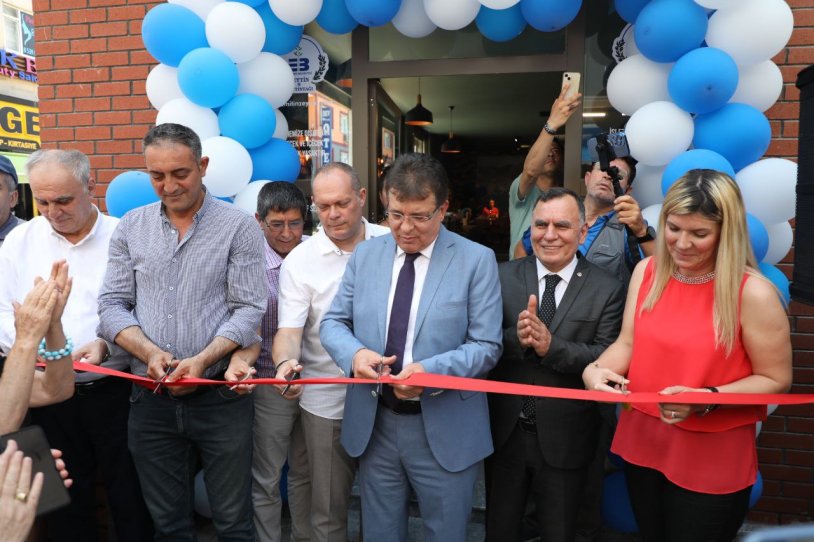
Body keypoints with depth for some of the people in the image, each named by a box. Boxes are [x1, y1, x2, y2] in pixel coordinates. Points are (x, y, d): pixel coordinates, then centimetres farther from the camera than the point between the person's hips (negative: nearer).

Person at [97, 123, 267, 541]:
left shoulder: (239, 227, -4)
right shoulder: (130, 228, 7)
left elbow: (249, 309, -8)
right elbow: (112, 305, 5)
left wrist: (201, 360, -20)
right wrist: (150, 353, -11)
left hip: (220, 396, -3)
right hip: (151, 398, 3)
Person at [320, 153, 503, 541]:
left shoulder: (477, 260, -7)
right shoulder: (365, 255, 3)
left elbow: (486, 346, -10)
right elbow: (333, 322, 6)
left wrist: (430, 371, -26)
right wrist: (355, 353, -17)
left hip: (444, 432, -3)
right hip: (373, 425, 3)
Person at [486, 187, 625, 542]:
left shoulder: (608, 290, -7)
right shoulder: (503, 277, -3)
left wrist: (551, 346, -28)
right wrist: (516, 338, -27)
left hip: (565, 438, -1)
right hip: (504, 430, 2)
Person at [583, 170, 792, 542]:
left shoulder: (753, 293, -18)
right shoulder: (647, 271, -4)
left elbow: (776, 379, -11)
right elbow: (628, 343, 1)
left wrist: (706, 399, -26)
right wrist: (596, 370, -19)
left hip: (712, 461, -4)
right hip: (642, 442, 5)